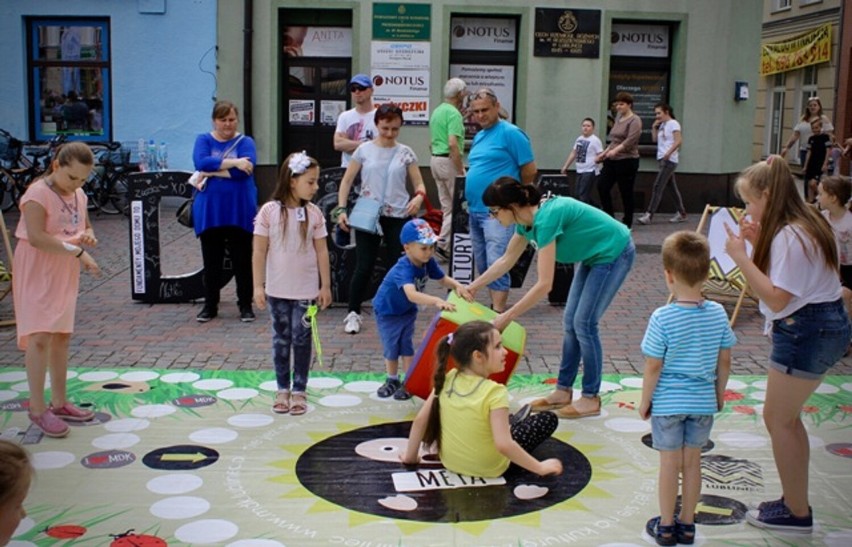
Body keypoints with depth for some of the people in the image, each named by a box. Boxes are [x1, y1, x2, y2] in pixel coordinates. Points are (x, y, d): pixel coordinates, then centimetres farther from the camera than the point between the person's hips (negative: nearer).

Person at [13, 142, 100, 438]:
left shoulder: (79, 195, 7)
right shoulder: (38, 194, -17)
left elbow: (86, 227, 19)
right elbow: (36, 238, -26)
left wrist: (88, 236, -5)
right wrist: (78, 251, -28)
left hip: (66, 274, 8)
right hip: (37, 273, -8)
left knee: (62, 336, 12)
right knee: (40, 336, -9)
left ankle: (59, 402, 22)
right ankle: (38, 408, -2)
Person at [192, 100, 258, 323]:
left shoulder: (245, 142, 2)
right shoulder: (204, 140, 6)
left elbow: (244, 170, -17)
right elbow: (201, 163, -15)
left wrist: (212, 171, -15)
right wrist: (233, 163, -19)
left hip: (240, 212, -1)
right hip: (209, 211, 1)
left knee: (243, 261, 5)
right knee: (211, 262, 9)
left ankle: (245, 305, 17)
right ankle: (210, 305, 21)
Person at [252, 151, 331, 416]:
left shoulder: (314, 213, -4)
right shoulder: (269, 211, -10)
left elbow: (322, 251, 1)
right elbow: (259, 251, -6)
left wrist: (325, 286, 2)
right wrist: (258, 286, -6)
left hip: (306, 290, 1)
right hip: (277, 290, -1)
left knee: (302, 339, 7)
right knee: (281, 339, 11)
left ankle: (299, 391, 17)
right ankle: (282, 390, 23)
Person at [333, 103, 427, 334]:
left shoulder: (405, 153, 3)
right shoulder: (364, 150, 2)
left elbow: (419, 183, 4)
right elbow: (347, 181, 5)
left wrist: (419, 196, -19)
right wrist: (341, 209, -5)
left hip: (398, 217, 1)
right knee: (364, 267, -1)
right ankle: (353, 313, 13)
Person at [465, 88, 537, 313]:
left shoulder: (511, 133, -9)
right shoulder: (479, 137, 16)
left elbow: (530, 170, -8)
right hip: (475, 211, 9)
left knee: (496, 265, -11)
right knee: (482, 266, 14)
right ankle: (494, 306, 26)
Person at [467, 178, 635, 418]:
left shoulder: (545, 219, -32)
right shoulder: (527, 220, -4)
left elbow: (544, 284, -34)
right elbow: (506, 261, 12)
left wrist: (508, 316, -29)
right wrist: (473, 286, 12)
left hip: (614, 252, -9)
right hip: (594, 256, 9)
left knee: (584, 323, -7)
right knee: (570, 323, 8)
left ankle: (591, 399, 5)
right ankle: (563, 392, 17)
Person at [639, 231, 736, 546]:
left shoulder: (663, 318, -20)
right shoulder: (718, 313, -7)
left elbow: (653, 367, -14)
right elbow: (724, 361, 2)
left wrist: (644, 401, -1)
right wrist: (720, 393, 17)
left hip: (668, 402, -3)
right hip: (703, 401, 4)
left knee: (670, 463, 8)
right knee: (693, 461, 14)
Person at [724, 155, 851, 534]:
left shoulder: (789, 236, -21)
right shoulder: (804, 224, 11)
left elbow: (777, 298, -24)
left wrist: (740, 256, -21)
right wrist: (757, 243, 4)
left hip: (807, 332, -11)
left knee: (778, 419, 1)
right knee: (786, 416, 18)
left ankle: (796, 513, 13)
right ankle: (794, 502, 28)